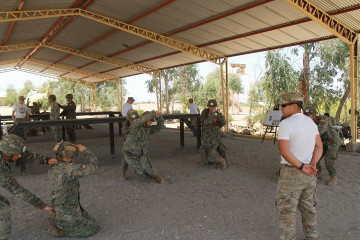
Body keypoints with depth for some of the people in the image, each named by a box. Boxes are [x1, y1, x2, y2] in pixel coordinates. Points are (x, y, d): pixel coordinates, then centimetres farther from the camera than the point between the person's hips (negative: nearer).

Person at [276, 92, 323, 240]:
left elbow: (284, 152, -23)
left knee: (286, 209, 5)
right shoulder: (311, 122, 6)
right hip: (310, 174, 7)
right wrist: (312, 165, -6)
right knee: (309, 207, 20)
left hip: (291, 173, -7)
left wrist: (302, 167, -15)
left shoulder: (285, 124, -18)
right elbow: (319, 147, 5)